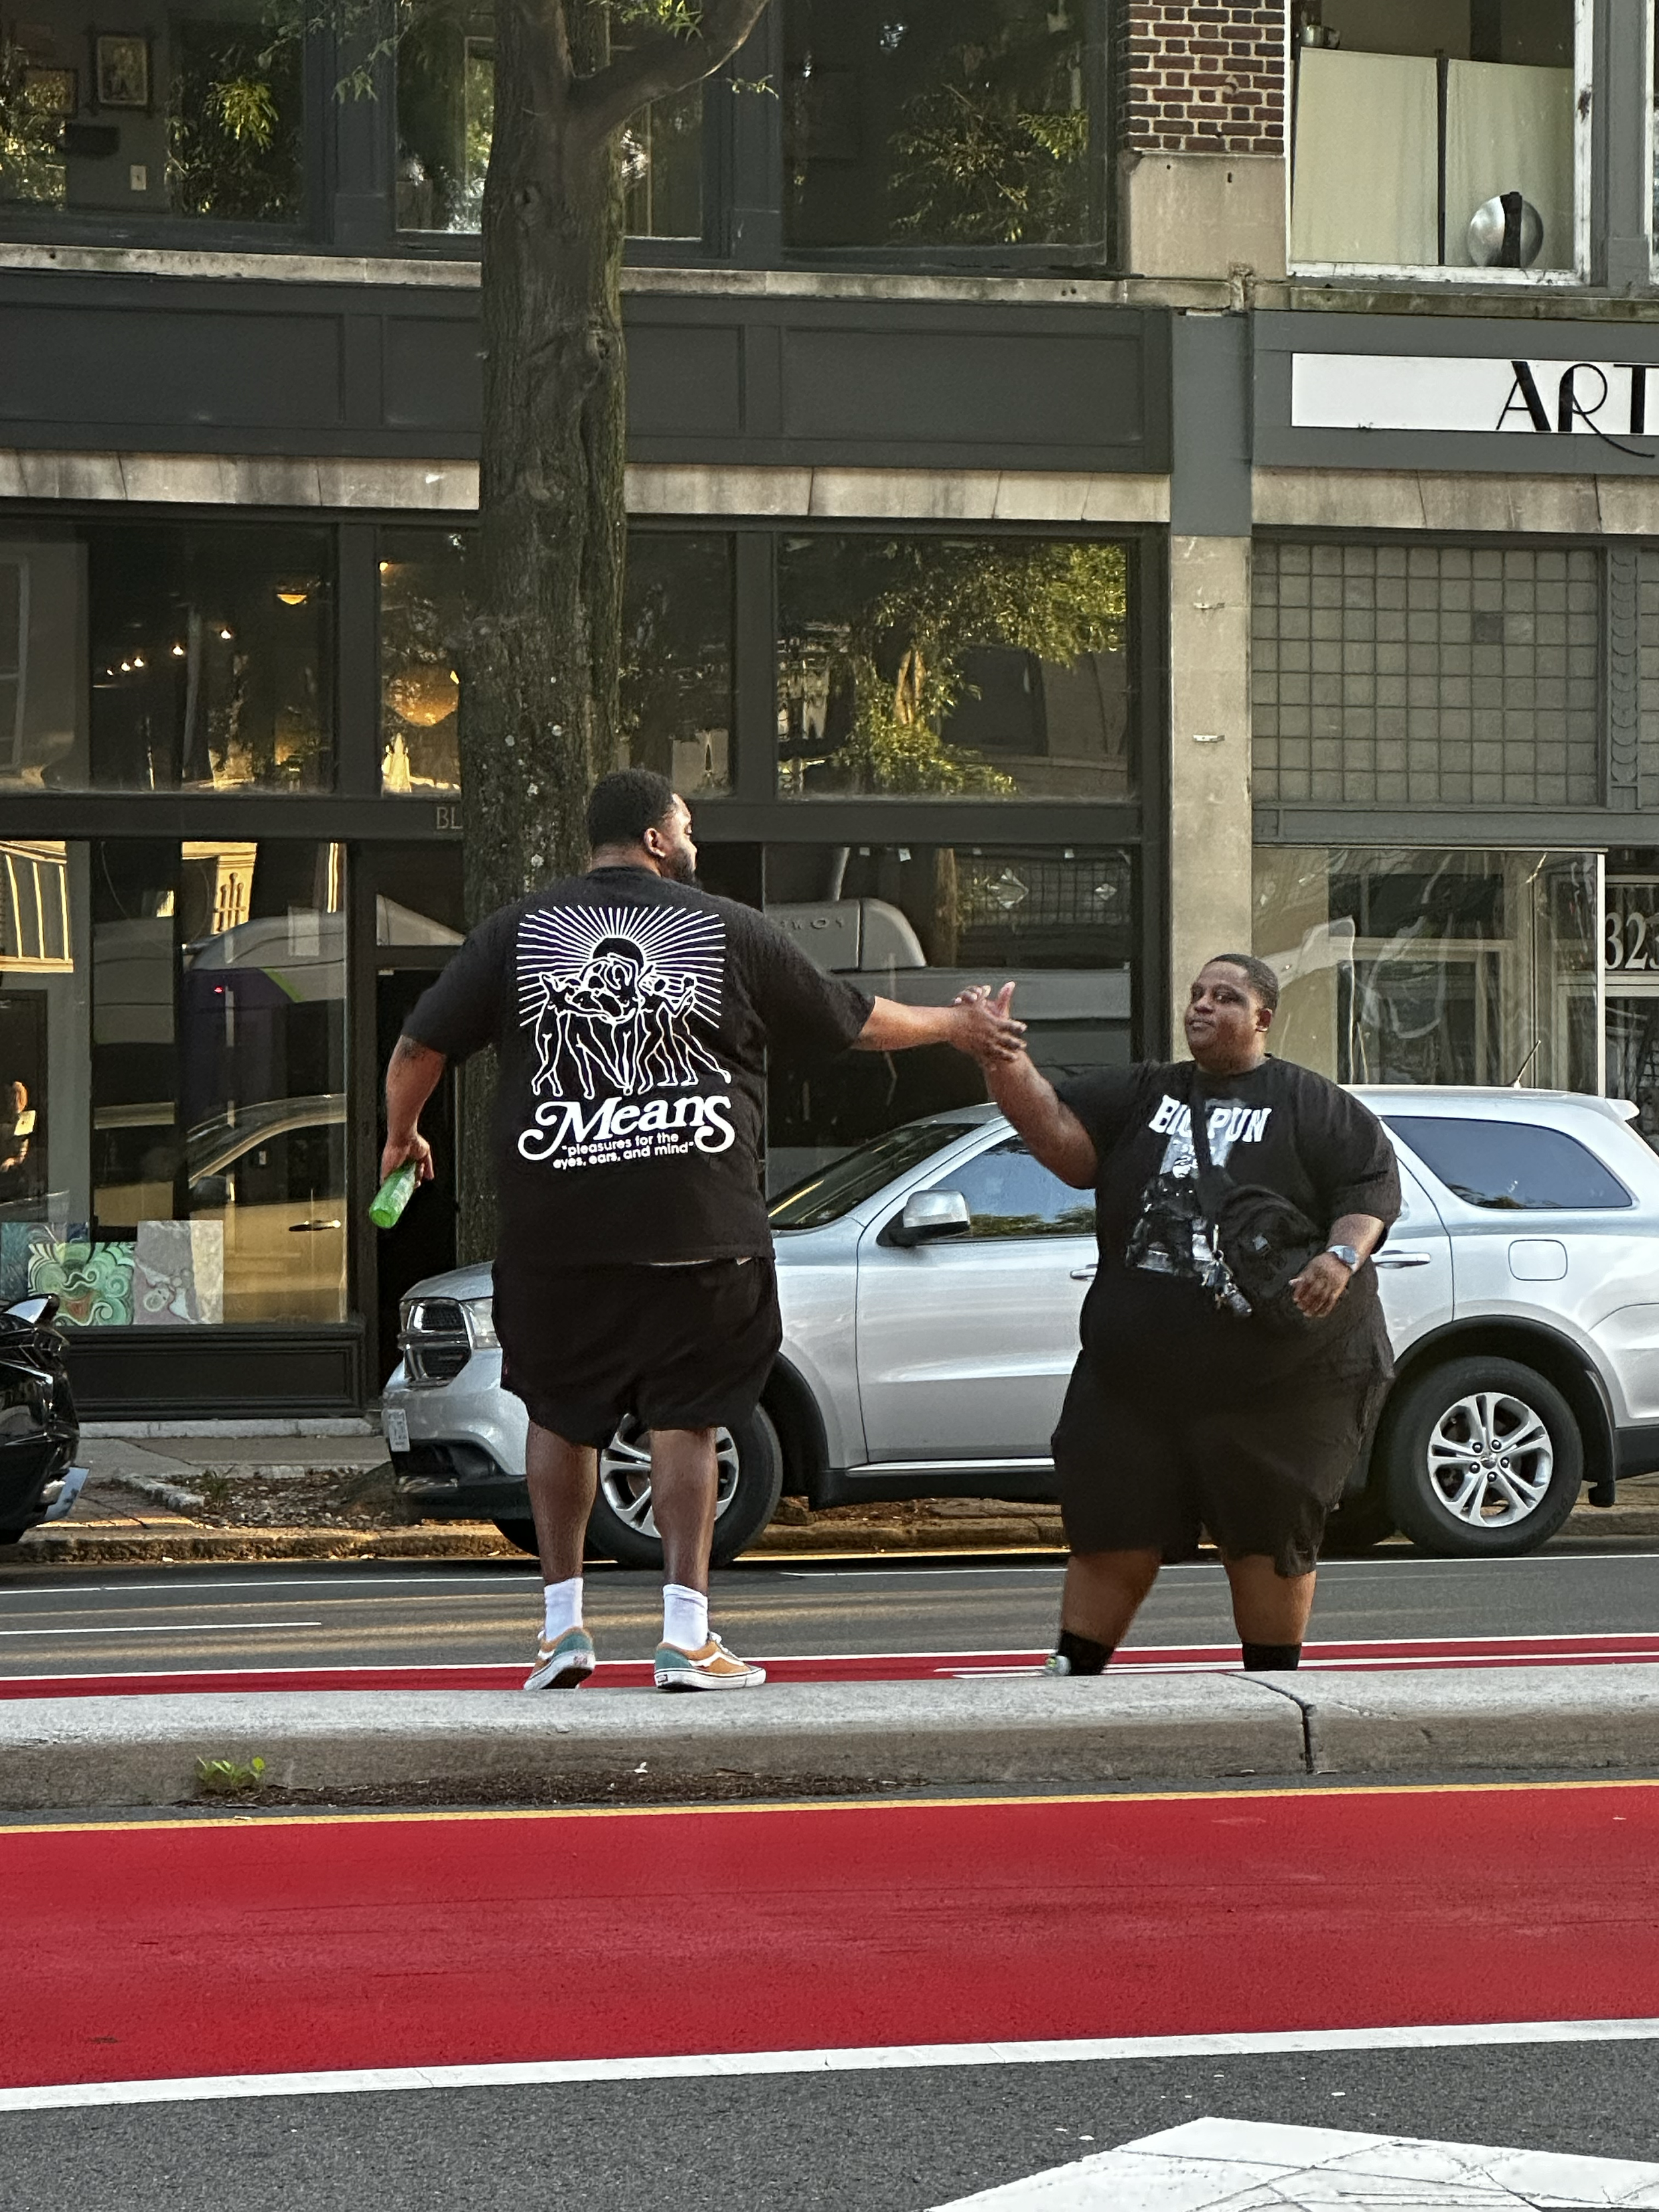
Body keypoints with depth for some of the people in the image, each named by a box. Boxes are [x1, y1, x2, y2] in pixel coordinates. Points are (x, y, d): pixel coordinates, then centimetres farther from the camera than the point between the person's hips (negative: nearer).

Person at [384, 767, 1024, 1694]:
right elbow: (851, 1020, 12)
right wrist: (957, 1027, 29)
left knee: (560, 1418, 16)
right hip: (697, 1228, -1)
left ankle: (564, 1623, 17)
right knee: (686, 1423, 6)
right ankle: (686, 1633, 2)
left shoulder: (518, 931, 5)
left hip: (556, 1226, 1)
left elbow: (420, 1048, 7)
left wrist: (402, 1134, 28)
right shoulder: (731, 931, 2)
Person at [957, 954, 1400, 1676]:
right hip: (1134, 1372, 3)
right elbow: (1058, 1133, 1)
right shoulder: (1143, 1093, 14)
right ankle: (1068, 1678, 7)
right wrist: (1004, 1060, -17)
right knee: (1115, 1536, 3)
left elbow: (1372, 1182, -2)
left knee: (1267, 1539, 4)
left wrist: (1342, 1256, -22)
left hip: (1280, 1379, -3)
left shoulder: (1310, 1105, 4)